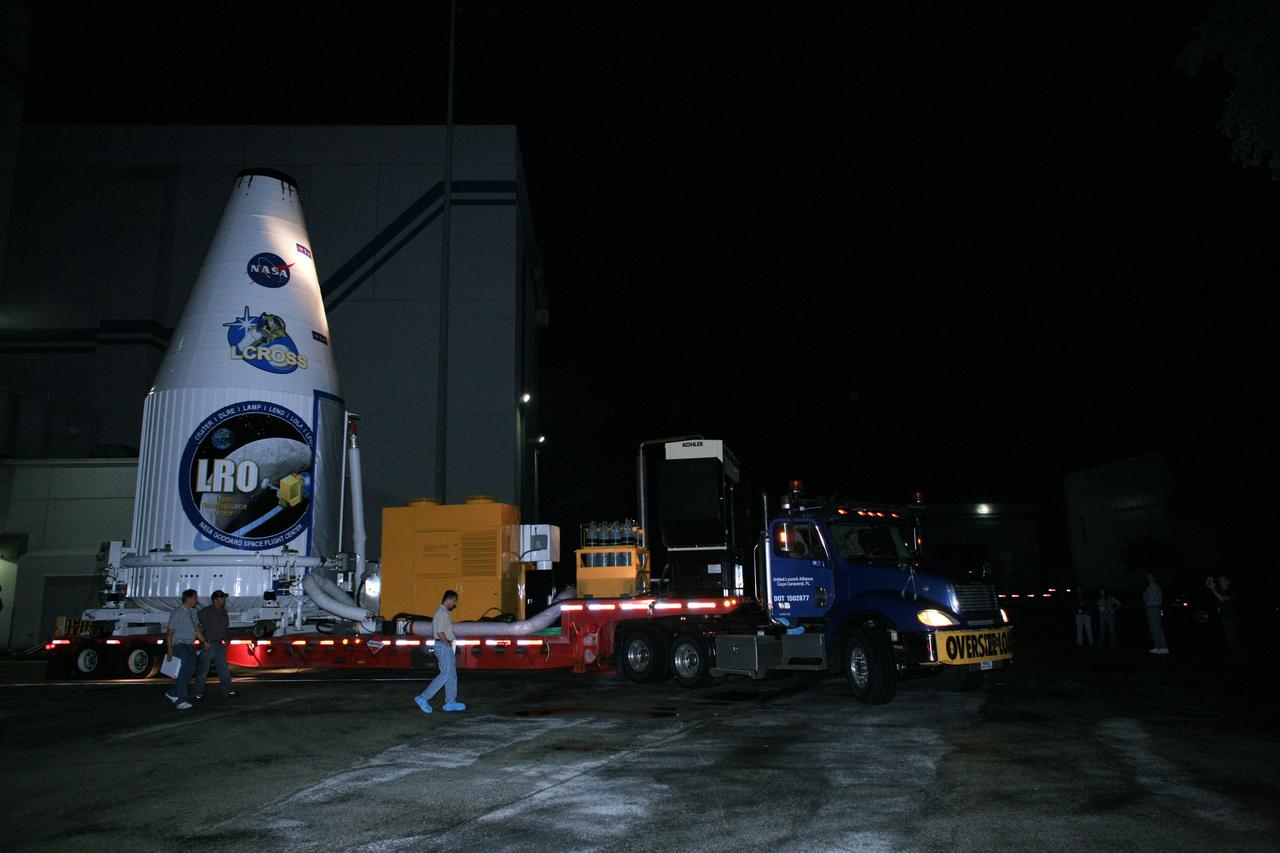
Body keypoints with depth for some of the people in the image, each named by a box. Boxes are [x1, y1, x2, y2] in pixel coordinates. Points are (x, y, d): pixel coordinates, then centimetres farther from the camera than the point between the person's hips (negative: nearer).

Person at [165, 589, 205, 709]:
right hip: (180, 645, -7)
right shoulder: (177, 614, -9)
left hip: (191, 646, 7)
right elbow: (170, 633, -9)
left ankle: (173, 694, 21)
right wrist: (169, 651, -14)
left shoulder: (193, 612, 13)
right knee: (182, 673, -11)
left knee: (190, 671, 7)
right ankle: (181, 700, -13)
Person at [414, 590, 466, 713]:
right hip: (443, 646, -11)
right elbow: (440, 632, -23)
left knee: (452, 674, 11)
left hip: (446, 646, 11)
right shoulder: (442, 613, -16)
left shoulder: (445, 612, 17)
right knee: (446, 674, -11)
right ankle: (423, 698, -9)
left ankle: (450, 703, 14)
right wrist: (448, 644, -13)